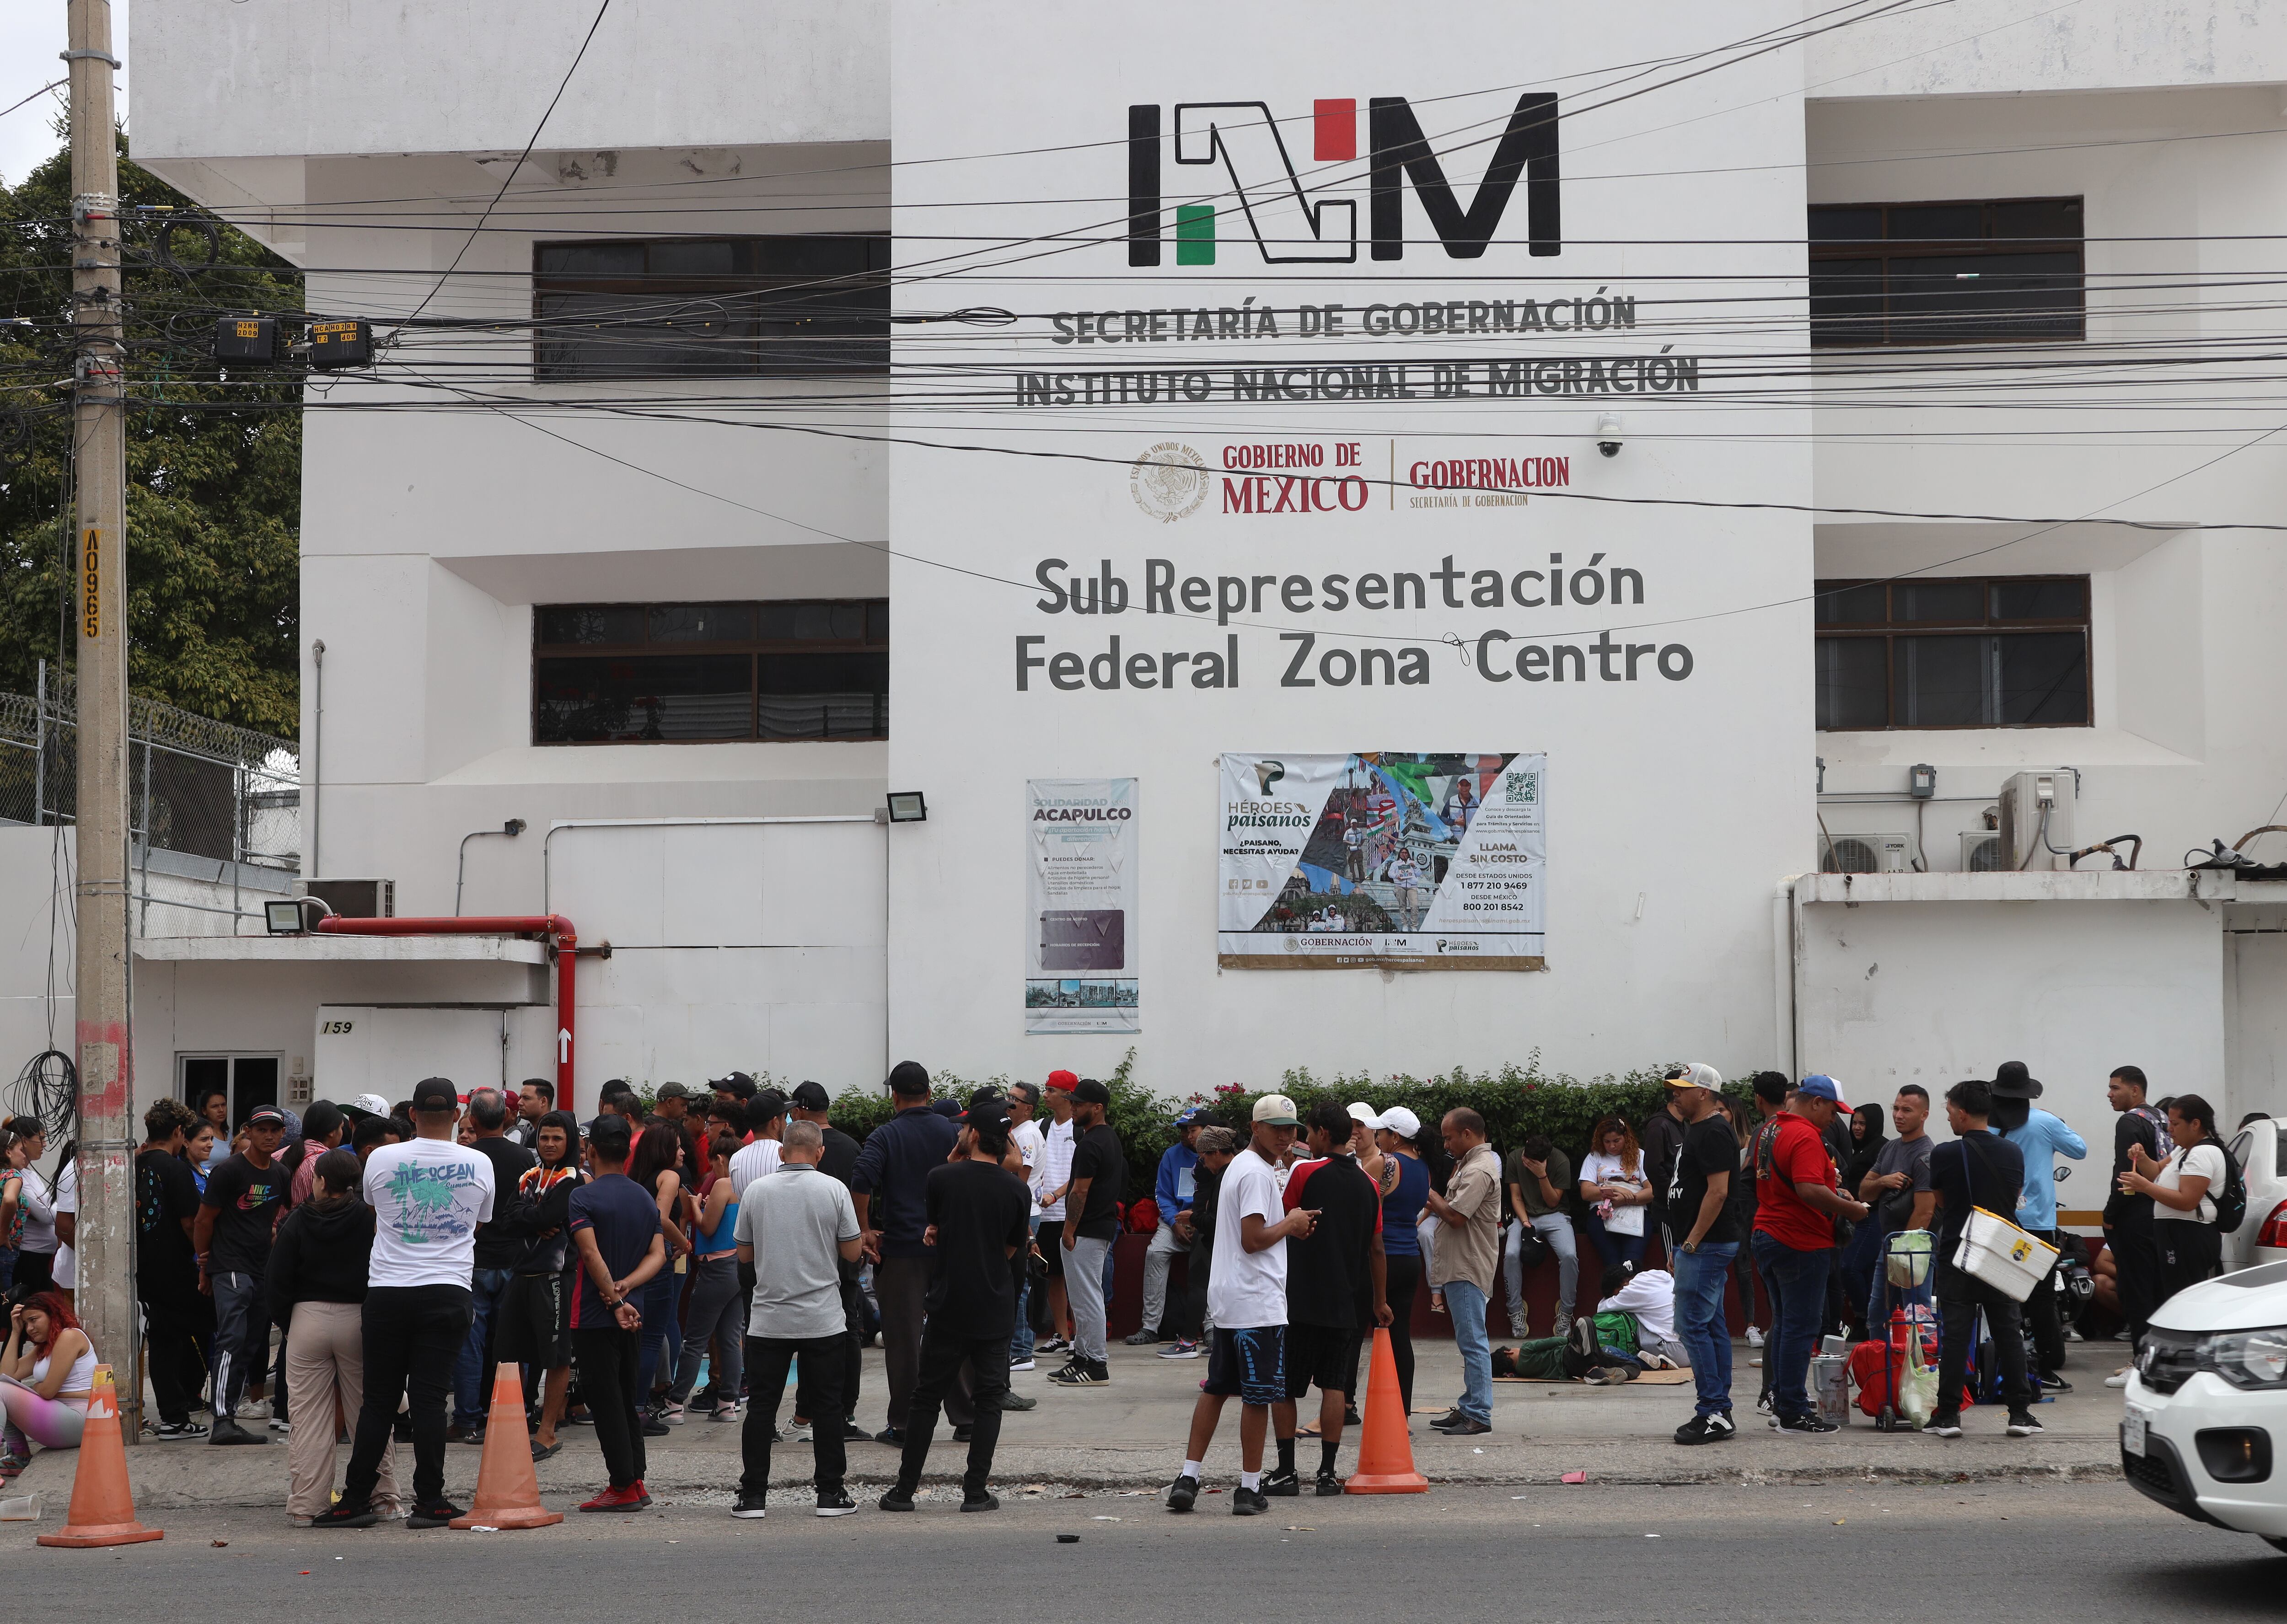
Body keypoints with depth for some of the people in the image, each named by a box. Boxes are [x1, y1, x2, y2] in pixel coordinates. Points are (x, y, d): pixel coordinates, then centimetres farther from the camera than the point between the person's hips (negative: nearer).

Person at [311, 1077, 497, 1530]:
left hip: (387, 1292, 1)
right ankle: (430, 1502, 0)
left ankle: (356, 1500, 9)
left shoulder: (381, 1160, 0)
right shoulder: (479, 1164, 2)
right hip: (448, 1292, 0)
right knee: (430, 1398, 0)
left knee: (379, 1400, 7)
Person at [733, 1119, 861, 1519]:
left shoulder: (755, 1191, 0)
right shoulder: (833, 1190, -6)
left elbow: (744, 1254, 8)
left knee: (761, 1406, 6)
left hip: (768, 1318, 1)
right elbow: (852, 1252, -3)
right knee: (828, 1405, 6)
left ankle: (753, 1495, 6)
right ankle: (830, 1493, 8)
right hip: (822, 1319, -1)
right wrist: (863, 1232, 17)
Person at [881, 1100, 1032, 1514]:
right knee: (988, 1399, 7)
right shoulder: (1018, 1190, -3)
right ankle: (976, 1492, 3)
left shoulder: (942, 1178, -8)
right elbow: (1013, 1250, 7)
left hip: (948, 1305, -1)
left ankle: (904, 1490, 10)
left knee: (926, 1397, 8)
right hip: (996, 1309, 1)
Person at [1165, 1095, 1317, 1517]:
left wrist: (1288, 1226, 10)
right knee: (1258, 1395, -1)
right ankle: (1250, 1488, 3)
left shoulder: (1240, 1166, 17)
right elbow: (1253, 1240, -21)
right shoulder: (1257, 1173, -15)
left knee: (1216, 1389, 12)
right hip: (1258, 1303, -10)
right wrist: (1291, 1223, -6)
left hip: (1227, 1300, 10)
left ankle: (1188, 1477, 10)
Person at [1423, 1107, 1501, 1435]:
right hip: (1460, 1267, 11)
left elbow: (1455, 1216, -23)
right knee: (1470, 1340, 14)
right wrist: (1434, 1203, 3)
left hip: (1469, 1269, -11)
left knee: (1473, 1340, -8)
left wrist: (1430, 1196, -7)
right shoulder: (1468, 1164, 17)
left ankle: (1479, 1414, -6)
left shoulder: (1479, 1171, -17)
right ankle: (1468, 1407, 20)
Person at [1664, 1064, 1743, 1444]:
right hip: (1699, 1245, 11)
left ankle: (1713, 1415, -11)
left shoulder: (1713, 1132, -15)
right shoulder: (1697, 1129, 18)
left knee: (1692, 1325, -11)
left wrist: (1692, 1242, -21)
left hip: (1706, 1245, -11)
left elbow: (1718, 1191, -22)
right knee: (1712, 1328, 11)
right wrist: (1682, 1248, 21)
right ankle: (1720, 1413, 14)